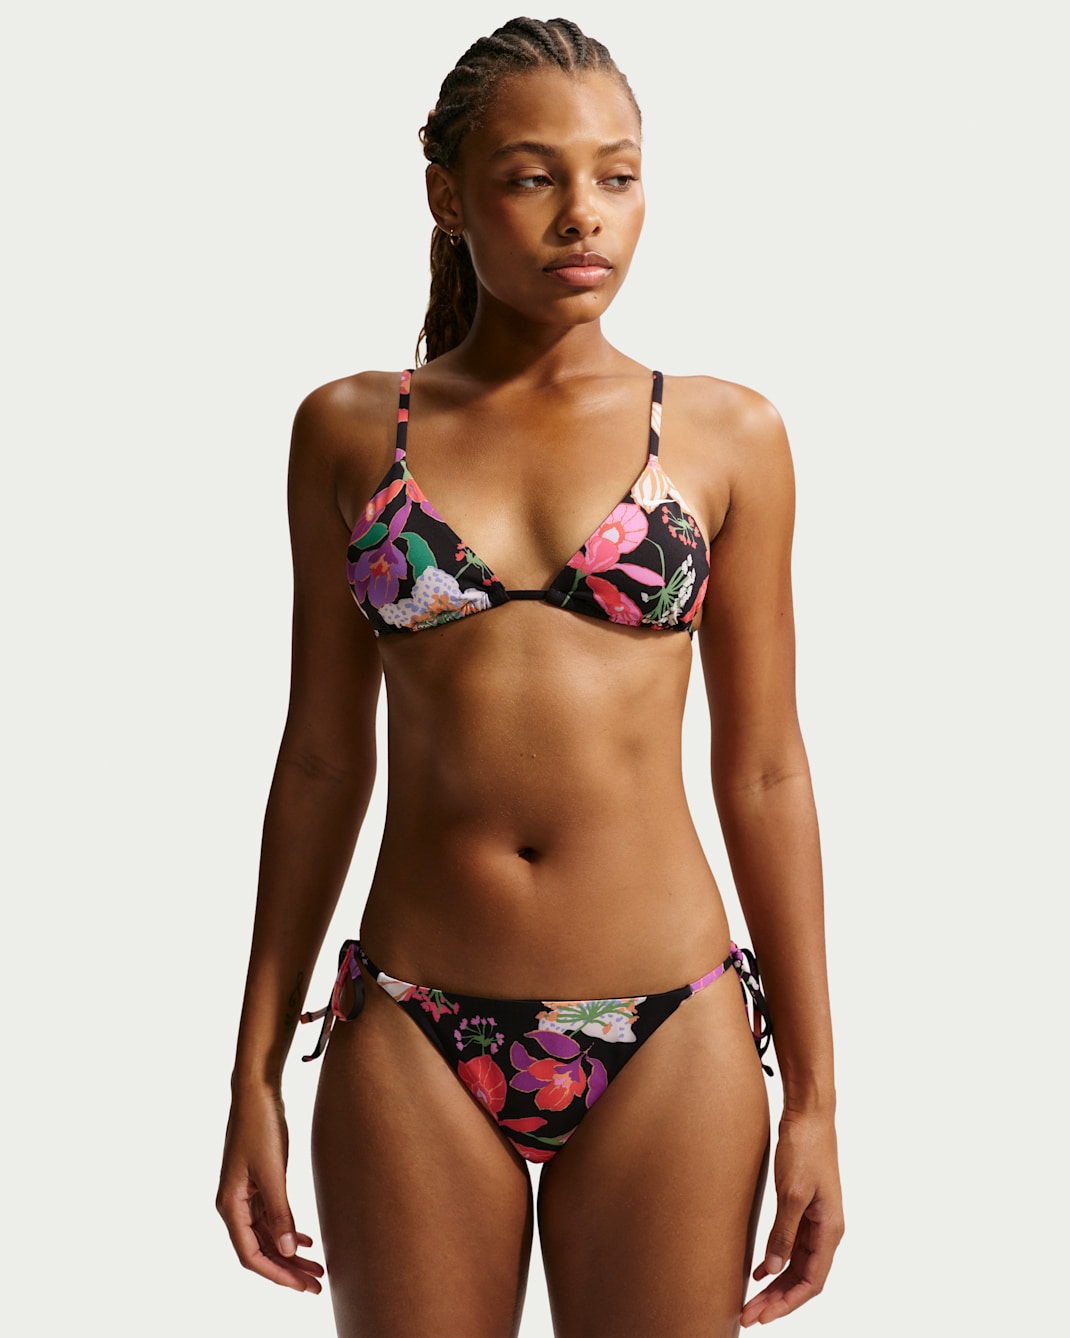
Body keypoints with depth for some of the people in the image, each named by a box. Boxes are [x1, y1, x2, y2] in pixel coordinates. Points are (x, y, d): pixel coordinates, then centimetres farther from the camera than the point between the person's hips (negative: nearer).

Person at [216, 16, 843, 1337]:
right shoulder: (350, 431, 2)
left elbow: (762, 773, 2)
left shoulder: (725, 436, 0)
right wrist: (255, 1076, 6)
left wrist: (814, 1096, 2)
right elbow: (322, 757, 6)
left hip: (667, 1039, 0)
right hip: (411, 1045, 1)